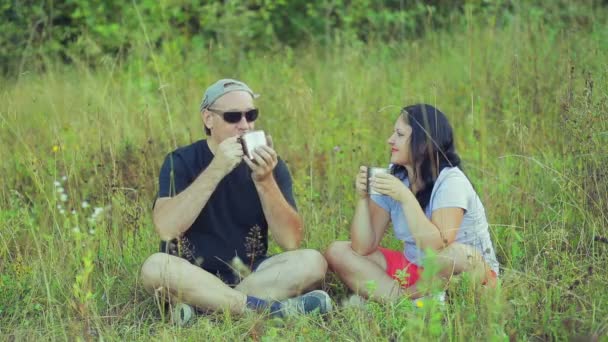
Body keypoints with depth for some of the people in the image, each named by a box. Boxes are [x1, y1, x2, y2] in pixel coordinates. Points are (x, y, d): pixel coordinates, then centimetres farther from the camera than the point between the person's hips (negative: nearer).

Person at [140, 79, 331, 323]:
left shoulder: (267, 164, 0)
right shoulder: (181, 162, -6)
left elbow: (291, 241, -11)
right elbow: (166, 229, -24)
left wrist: (265, 181, -24)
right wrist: (216, 171, -29)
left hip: (250, 274, 2)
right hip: (192, 277, -2)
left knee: (313, 262, -22)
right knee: (156, 267, -33)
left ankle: (202, 306, -25)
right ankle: (270, 308, -31)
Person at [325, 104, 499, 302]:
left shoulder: (451, 181, -18)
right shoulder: (393, 178, -2)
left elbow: (437, 248, -33)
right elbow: (363, 248, -6)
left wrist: (405, 197, -36)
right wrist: (363, 197, -19)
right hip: (413, 269, 6)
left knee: (456, 254, -40)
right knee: (337, 252, -8)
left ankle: (401, 298, -13)